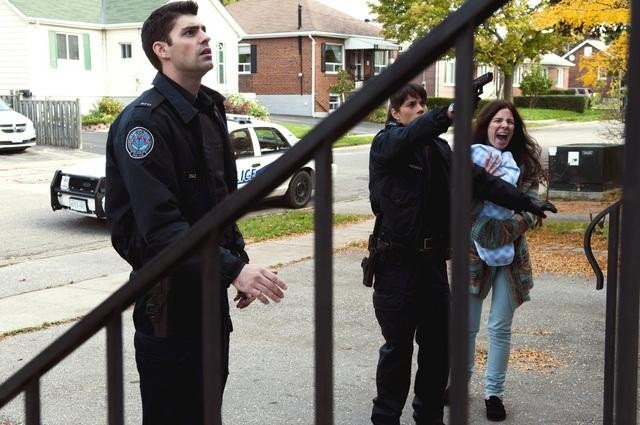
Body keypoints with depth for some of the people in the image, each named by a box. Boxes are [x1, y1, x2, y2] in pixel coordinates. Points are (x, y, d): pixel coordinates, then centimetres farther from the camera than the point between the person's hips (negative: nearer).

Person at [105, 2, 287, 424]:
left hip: (211, 288, 8)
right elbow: (160, 225, -27)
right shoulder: (144, 121, -18)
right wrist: (233, 270, -35)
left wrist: (240, 263, 10)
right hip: (168, 297, -8)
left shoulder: (210, 110, 11)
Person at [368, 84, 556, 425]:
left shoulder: (439, 149, 13)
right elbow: (411, 135, -28)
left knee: (438, 346, 12)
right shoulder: (385, 143, -6)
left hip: (433, 261, 6)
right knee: (398, 347, 1)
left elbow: (477, 178, 13)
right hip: (397, 264, -6)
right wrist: (450, 113, -46)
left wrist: (524, 202, 8)